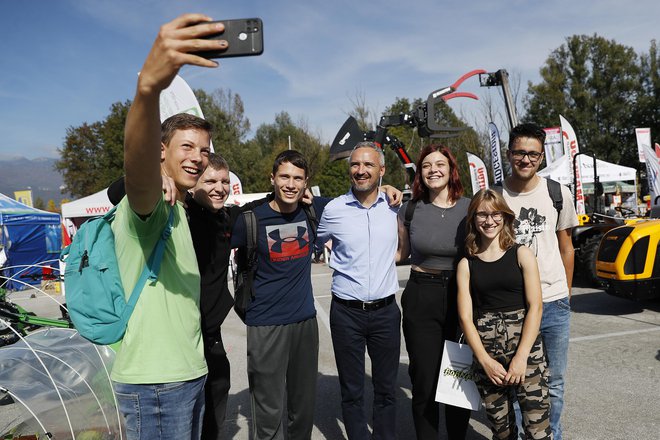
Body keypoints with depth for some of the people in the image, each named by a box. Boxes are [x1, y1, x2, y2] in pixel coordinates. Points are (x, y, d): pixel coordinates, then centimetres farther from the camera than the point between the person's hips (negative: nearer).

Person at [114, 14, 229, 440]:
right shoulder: (145, 202, -14)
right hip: (154, 383, -9)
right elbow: (139, 168, -39)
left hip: (189, 373, 9)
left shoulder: (179, 210, 15)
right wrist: (148, 87, -57)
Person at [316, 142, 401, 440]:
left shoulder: (394, 206, 1)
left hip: (385, 311, 2)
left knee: (386, 388, 15)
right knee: (352, 391, 11)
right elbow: (313, 243, 13)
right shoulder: (334, 209, -5)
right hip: (346, 312, -1)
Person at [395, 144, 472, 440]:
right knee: (424, 384, 6)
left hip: (461, 298, 0)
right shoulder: (410, 210, 0)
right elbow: (401, 252, 12)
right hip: (421, 300, 0)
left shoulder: (470, 208, -1)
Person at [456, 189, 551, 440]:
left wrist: (521, 357, -11)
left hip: (525, 346, -1)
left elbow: (535, 307, -3)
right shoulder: (466, 264, 6)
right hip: (486, 353, 2)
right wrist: (485, 361, -8)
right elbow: (465, 317, 2)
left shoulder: (521, 255, 2)